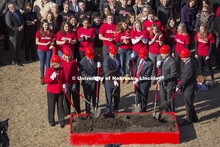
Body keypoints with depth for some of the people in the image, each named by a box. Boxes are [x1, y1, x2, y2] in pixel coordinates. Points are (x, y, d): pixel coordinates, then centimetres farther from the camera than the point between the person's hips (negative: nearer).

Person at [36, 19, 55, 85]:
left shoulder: (51, 32, -3)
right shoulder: (39, 32, -8)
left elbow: (53, 40, 6)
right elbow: (37, 42, -8)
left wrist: (52, 44, -17)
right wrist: (45, 44, -19)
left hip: (49, 50, 1)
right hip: (41, 50, -1)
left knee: (48, 63, 9)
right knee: (42, 63, 8)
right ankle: (42, 77, 18)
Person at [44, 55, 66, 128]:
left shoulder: (61, 69, -1)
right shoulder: (49, 70, -14)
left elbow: (64, 78, 11)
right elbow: (46, 81, -15)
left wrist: (64, 84, -7)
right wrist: (52, 77, -32)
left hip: (60, 90, 3)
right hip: (51, 91, -3)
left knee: (60, 106, 8)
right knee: (51, 106, 8)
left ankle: (61, 120, 18)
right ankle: (51, 121, 24)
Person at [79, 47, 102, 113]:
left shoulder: (96, 57, -9)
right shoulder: (82, 62, -20)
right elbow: (83, 74, -19)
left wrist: (99, 65, -14)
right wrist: (93, 78, -28)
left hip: (96, 81, 4)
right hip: (87, 82, -4)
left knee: (95, 97, 17)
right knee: (88, 98, 7)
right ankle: (88, 112, 23)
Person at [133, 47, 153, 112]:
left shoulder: (150, 63, -21)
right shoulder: (139, 59, 0)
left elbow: (147, 75, -20)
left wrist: (139, 79, -23)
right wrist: (135, 77, 2)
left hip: (144, 83, -6)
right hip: (137, 82, 6)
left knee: (143, 97, 8)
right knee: (138, 96, 19)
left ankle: (143, 110, 24)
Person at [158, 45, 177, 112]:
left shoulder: (172, 62, -24)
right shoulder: (164, 59, 1)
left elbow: (173, 75, -23)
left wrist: (163, 77, -31)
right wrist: (159, 66, -10)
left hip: (170, 84, -8)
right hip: (162, 84, 8)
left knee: (170, 101, 7)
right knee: (163, 100, 19)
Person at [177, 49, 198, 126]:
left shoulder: (190, 66, -28)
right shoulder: (188, 62, 4)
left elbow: (186, 79, -24)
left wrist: (179, 86, -14)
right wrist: (180, 85, 15)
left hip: (189, 88, -10)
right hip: (187, 87, 10)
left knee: (188, 104, 5)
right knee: (189, 103, 22)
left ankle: (189, 120, 20)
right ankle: (194, 118, 36)